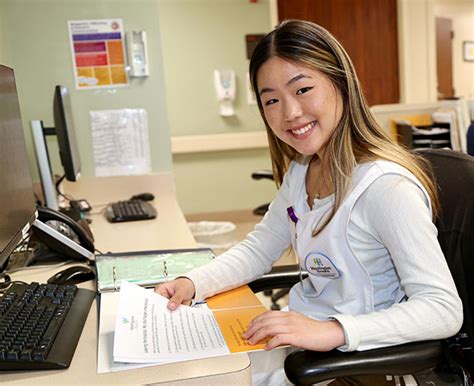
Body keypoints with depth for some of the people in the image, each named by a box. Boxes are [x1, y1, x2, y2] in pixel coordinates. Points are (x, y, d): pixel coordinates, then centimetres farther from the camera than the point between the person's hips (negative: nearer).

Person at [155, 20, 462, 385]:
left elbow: (444, 308, -27)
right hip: (298, 335, 7)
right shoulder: (301, 170, 2)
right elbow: (258, 249, 8)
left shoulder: (386, 186, -25)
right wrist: (192, 283, -9)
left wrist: (334, 330, -39)